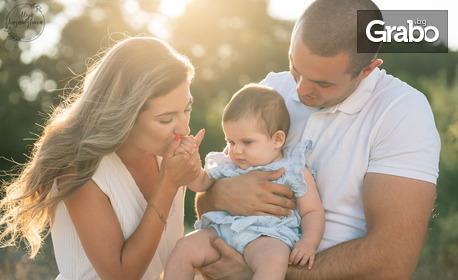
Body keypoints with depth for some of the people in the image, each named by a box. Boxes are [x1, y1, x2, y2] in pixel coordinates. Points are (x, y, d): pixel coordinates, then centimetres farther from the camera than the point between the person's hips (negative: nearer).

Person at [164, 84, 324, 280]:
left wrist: (308, 243, -12)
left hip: (268, 235, -5)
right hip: (222, 230, 5)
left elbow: (313, 211, 6)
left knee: (274, 260, -37)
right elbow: (200, 183, 23)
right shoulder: (228, 164, 18)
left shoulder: (294, 171, 5)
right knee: (184, 247, -13)